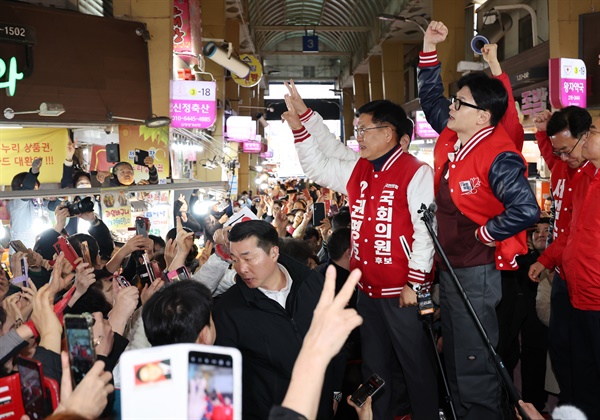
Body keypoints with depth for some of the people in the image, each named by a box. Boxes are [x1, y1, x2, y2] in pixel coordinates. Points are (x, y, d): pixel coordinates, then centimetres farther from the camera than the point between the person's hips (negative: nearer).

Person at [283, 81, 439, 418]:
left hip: (403, 292, -7)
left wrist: (414, 284, -18)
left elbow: (426, 232, -17)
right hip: (367, 290, 8)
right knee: (375, 369, 20)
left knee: (419, 368, 5)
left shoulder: (416, 173, -12)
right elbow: (318, 166, 18)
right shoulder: (357, 170, 10)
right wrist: (301, 124, 9)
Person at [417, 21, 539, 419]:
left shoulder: (498, 158, -21)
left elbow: (527, 209, -31)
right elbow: (430, 98, 17)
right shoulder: (450, 138, 2)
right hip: (449, 266, 9)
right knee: (454, 362, 21)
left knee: (474, 369, 0)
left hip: (476, 271, -9)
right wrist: (430, 49, 11)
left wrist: (485, 233, -18)